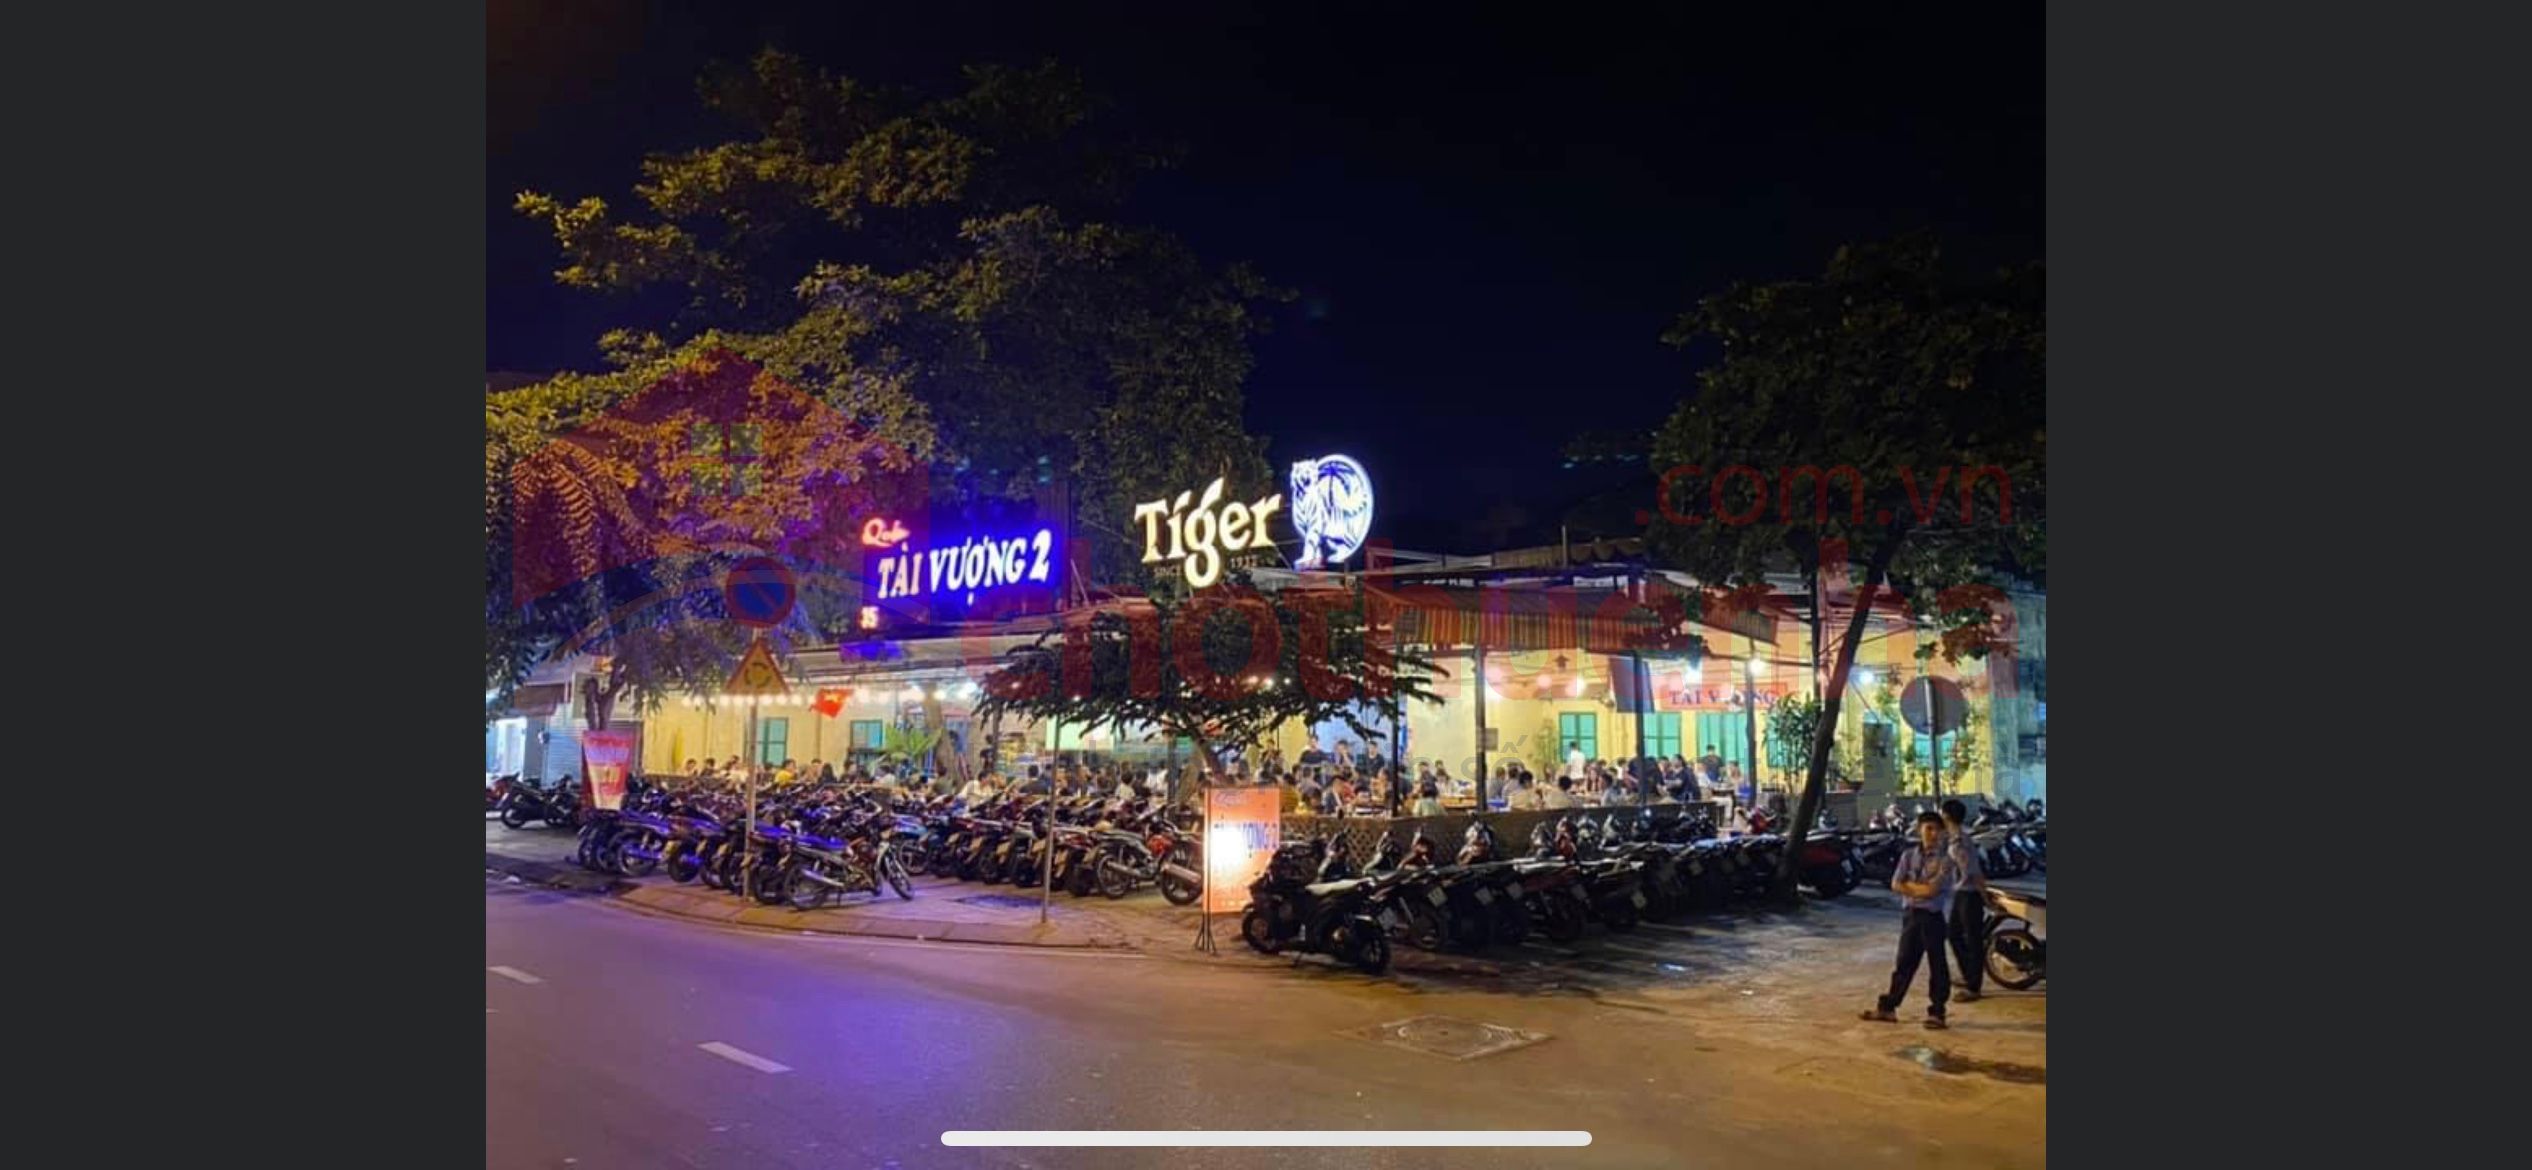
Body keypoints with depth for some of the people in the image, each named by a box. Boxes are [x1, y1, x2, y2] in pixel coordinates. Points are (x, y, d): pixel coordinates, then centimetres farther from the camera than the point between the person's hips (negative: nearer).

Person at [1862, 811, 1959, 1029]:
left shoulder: (1945, 859, -6)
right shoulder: (1909, 855, 7)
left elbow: (1932, 889, -15)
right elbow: (1896, 885, -1)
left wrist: (1910, 885, -4)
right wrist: (1922, 888, -12)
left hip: (1932, 916, -4)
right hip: (1910, 915, 4)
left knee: (1937, 965, 2)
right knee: (1904, 963, 12)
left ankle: (1936, 1012, 10)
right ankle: (1887, 1007, 18)